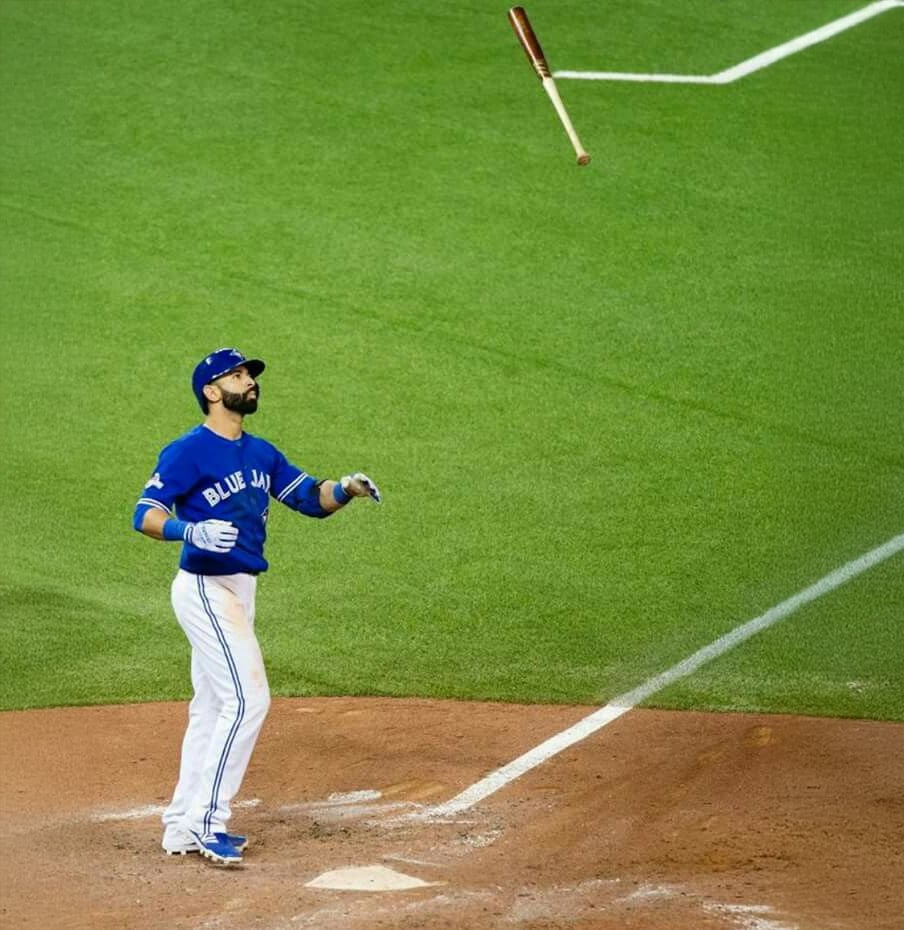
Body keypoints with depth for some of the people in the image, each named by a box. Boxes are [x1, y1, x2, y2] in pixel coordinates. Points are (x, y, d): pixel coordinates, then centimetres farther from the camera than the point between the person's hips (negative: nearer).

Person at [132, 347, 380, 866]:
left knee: (213, 708, 13)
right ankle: (208, 823, -10)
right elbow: (145, 515, -18)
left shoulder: (261, 453, 12)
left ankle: (183, 827, 20)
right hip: (206, 589, -9)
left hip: (238, 590, 9)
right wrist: (191, 531, -37)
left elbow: (311, 499, 12)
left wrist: (345, 490, -9)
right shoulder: (189, 451, -12)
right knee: (248, 700, -15)